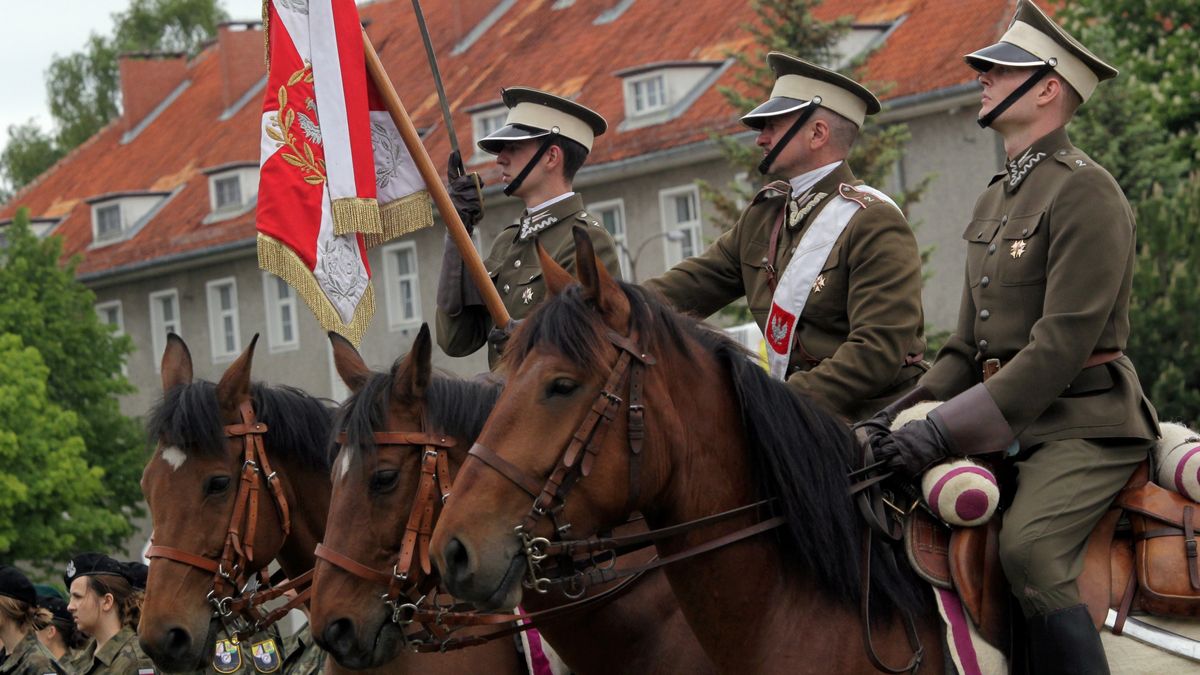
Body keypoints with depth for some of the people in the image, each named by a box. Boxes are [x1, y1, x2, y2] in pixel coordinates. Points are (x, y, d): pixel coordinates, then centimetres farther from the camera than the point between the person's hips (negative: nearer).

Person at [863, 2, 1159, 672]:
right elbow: (970, 342, 22)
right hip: (1011, 421, 9)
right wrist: (912, 413, 4)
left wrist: (946, 430, -23)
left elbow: (1064, 343, -20)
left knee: (1030, 549, -30)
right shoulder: (995, 201, 18)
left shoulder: (1085, 191, -11)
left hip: (1084, 422, -9)